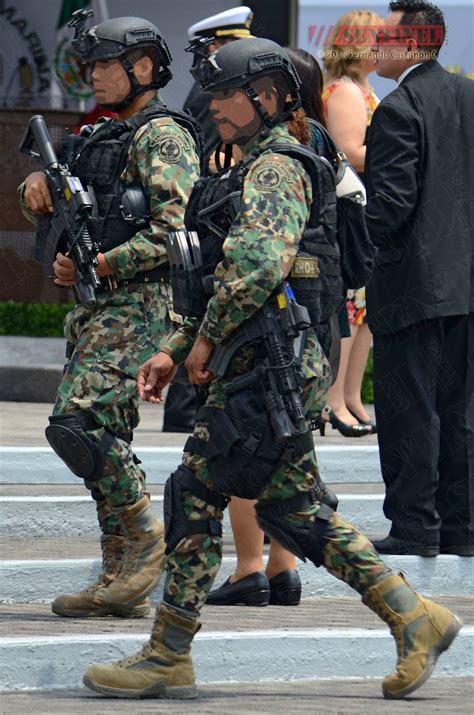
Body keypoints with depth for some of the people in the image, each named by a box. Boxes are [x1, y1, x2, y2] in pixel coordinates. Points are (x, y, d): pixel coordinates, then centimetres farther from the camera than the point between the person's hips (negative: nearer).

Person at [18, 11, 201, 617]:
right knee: (102, 438, 6)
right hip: (95, 312, 10)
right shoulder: (101, 137, 21)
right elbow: (42, 202, 26)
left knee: (78, 423, -22)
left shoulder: (162, 136, -8)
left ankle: (146, 533, -8)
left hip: (137, 305, -9)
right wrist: (38, 183, 2)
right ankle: (121, 581, 8)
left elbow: (175, 226, -18)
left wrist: (100, 265, -19)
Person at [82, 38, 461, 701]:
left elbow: (259, 264, -26)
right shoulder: (255, 171, 22)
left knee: (195, 493, -6)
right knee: (295, 507, 10)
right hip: (258, 370, 10)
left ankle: (167, 658, -1)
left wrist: (207, 338, -16)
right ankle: (413, 616, 10)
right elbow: (227, 277, 28)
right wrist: (174, 350, 21)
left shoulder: (276, 169, -11)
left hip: (267, 370, -10)